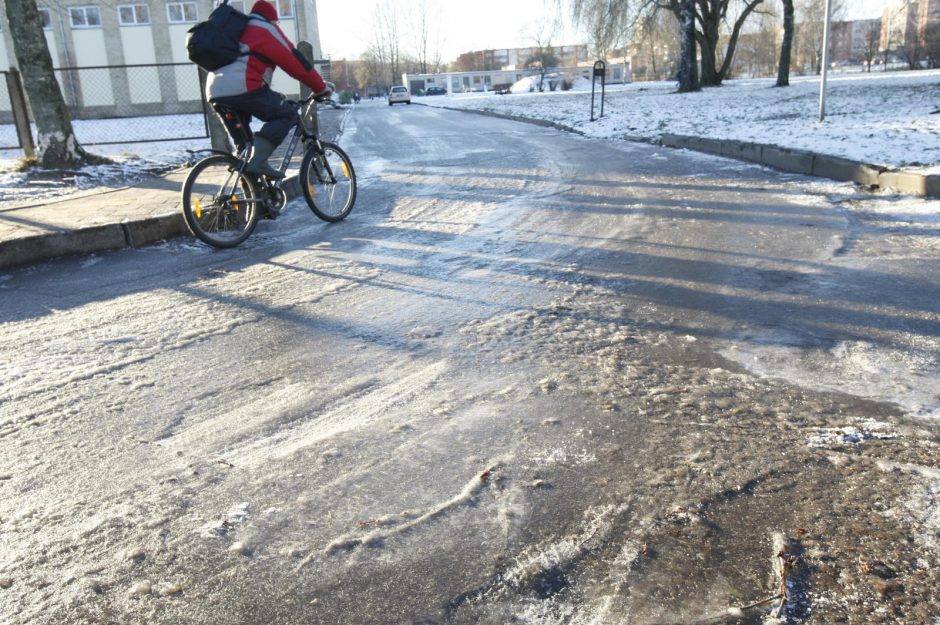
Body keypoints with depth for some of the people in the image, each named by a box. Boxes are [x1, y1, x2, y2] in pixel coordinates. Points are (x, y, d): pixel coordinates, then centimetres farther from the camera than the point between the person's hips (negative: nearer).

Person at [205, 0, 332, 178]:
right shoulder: (266, 28, 12)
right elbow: (296, 62, 8)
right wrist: (322, 88, 16)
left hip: (215, 93, 8)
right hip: (243, 88, -8)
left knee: (243, 143, 21)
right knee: (288, 115, 4)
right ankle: (258, 160, -15)